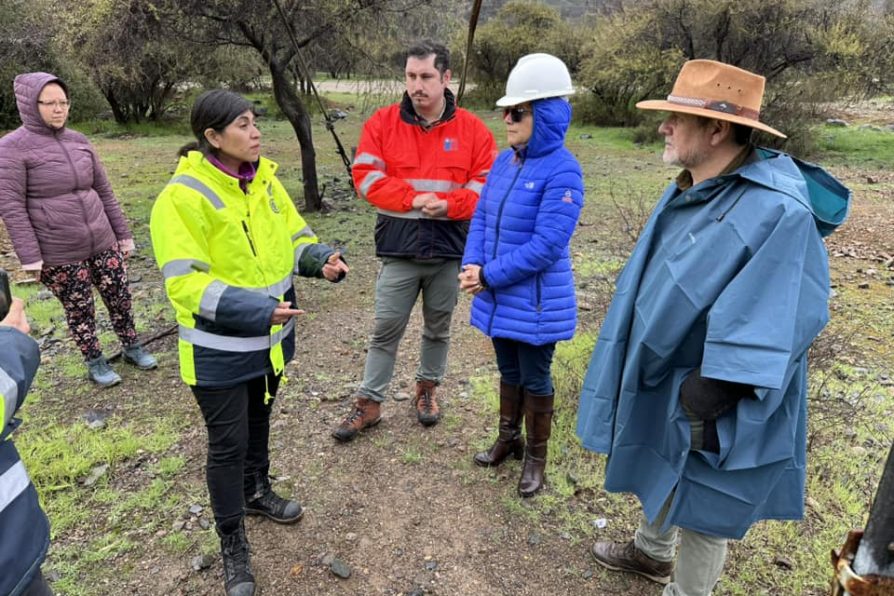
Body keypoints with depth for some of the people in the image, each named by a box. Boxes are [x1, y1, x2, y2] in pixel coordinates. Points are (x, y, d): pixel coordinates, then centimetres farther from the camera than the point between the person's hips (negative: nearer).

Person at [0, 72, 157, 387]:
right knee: (79, 309, 8)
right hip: (58, 254, -4)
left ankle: (132, 348, 31)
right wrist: (30, 256, -16)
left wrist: (123, 233, 11)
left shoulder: (79, 141, 6)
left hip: (102, 243, 4)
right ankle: (95, 363, 26)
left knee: (120, 297, 10)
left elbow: (104, 192, 11)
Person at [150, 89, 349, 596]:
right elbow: (184, 282, -24)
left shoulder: (265, 179, 0)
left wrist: (322, 259, -14)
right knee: (228, 443, 6)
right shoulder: (183, 196, -21)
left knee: (258, 423, 25)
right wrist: (256, 308, -34)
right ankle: (233, 545, 27)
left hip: (270, 337, 6)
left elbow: (294, 237, 8)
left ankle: (256, 491, 51)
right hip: (219, 347, -6)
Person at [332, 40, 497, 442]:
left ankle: (427, 388, 38)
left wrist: (447, 203, -21)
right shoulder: (382, 123, -1)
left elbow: (489, 184, -4)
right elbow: (366, 177, -8)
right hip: (398, 250, 0)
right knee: (386, 329, 7)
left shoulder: (473, 129, -2)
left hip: (449, 250, 1)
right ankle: (368, 403, 21)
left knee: (438, 328, 16)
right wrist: (414, 198, -20)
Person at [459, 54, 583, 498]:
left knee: (535, 379, 10)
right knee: (508, 371, 21)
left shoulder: (562, 171, -19)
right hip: (499, 296, 7)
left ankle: (536, 456, 31)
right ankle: (508, 437, 42)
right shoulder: (505, 160, 4)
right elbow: (482, 216, 6)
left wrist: (489, 276, -19)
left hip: (535, 302, -6)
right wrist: (472, 266, -10)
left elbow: (545, 247, -24)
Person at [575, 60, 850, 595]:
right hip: (658, 376, 9)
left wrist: (706, 401, -25)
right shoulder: (690, 188, 1)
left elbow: (768, 333, -29)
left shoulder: (777, 212, -29)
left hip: (709, 407, -9)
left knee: (702, 509, 13)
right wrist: (633, 364, 17)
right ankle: (651, 552, 55)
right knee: (661, 472, 29)